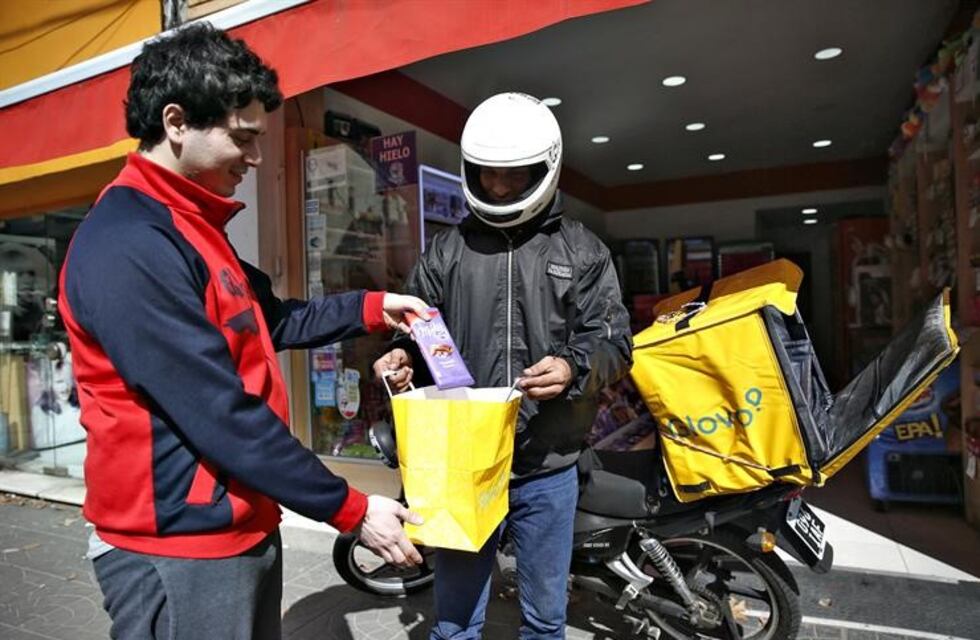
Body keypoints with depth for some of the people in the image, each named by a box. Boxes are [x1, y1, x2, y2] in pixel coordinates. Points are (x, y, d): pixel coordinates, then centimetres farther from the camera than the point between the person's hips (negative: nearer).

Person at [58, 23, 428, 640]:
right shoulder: (128, 247, -24)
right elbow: (221, 416, -26)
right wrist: (351, 509, -18)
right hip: (180, 549, -9)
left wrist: (372, 307, 12)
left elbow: (268, 320, 18)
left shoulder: (188, 228, 9)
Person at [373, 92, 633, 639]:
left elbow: (614, 342, -1)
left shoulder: (582, 250, 4)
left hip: (548, 468, 0)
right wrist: (402, 357, -9)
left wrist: (574, 369, -21)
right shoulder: (447, 249, 8)